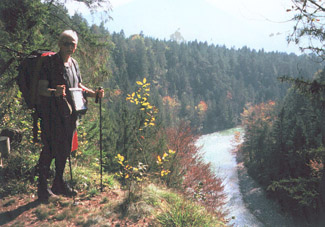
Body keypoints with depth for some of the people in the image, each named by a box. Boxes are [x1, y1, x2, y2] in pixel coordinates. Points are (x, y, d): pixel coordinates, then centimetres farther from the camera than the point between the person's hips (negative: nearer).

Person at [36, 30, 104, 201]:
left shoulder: (74, 64, 14)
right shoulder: (49, 62, -9)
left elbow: (79, 87, 22)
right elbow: (41, 89, -15)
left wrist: (94, 94, 5)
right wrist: (54, 92, -35)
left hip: (69, 114, 7)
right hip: (52, 114, -7)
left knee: (64, 150, 13)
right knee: (49, 150, -5)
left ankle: (59, 183, 27)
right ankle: (42, 188, 7)